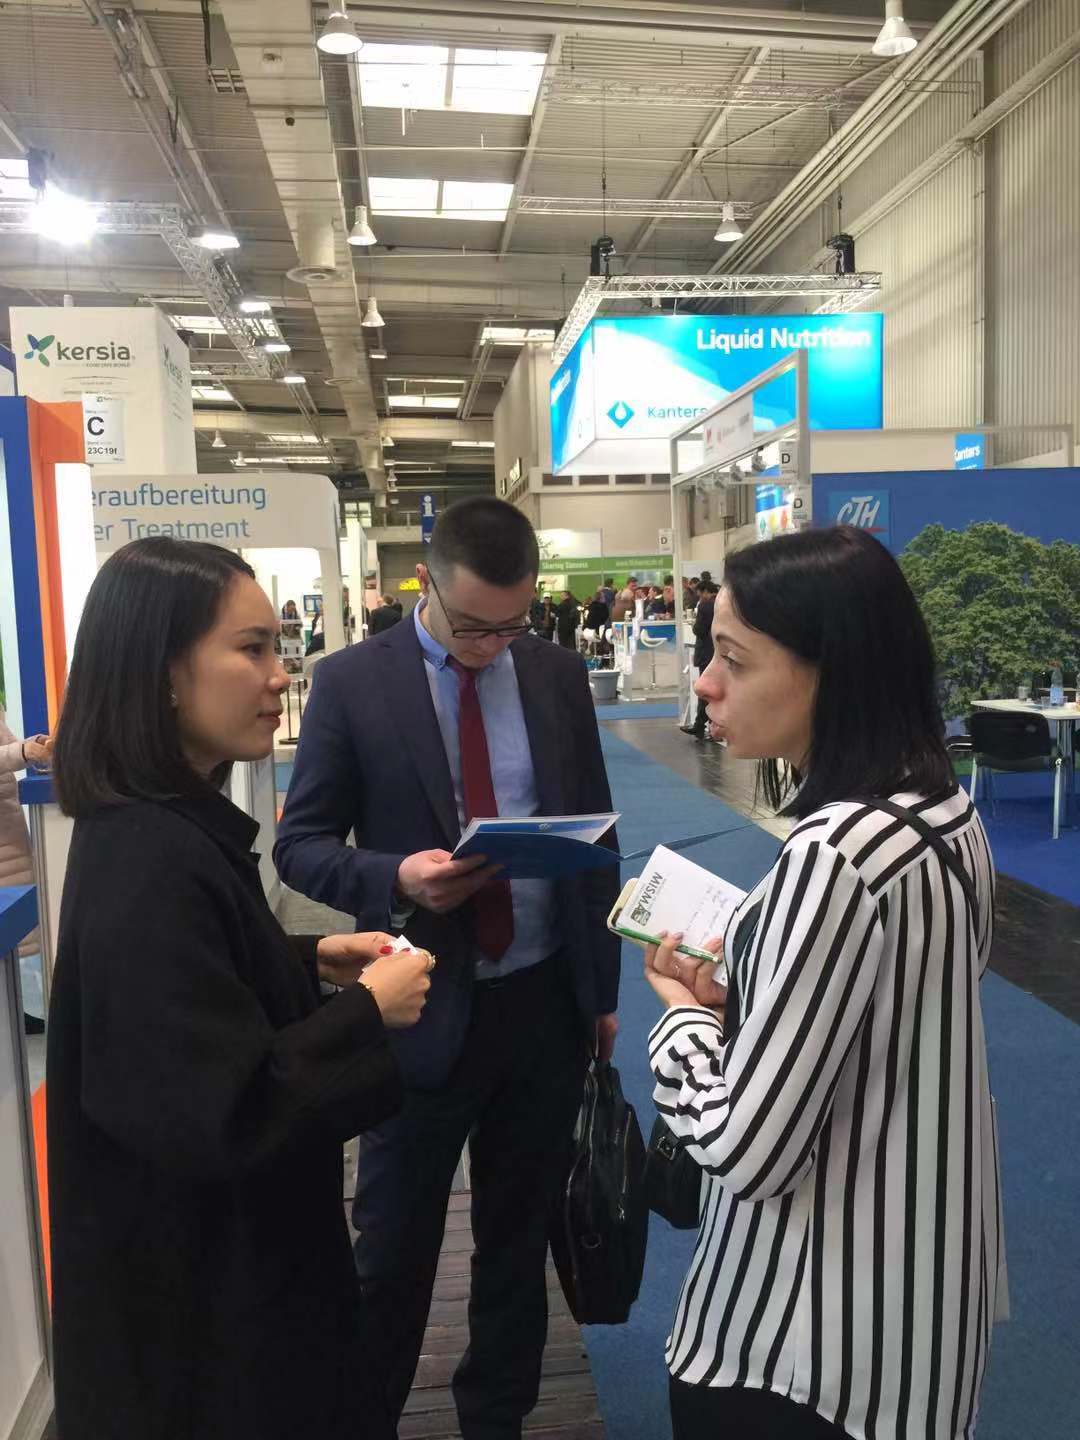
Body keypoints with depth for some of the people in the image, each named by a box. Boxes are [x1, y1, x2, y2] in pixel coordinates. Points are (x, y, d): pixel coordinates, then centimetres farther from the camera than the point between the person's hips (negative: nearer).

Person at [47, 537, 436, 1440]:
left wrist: (309, 960, 1)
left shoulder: (172, 823, 0)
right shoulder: (148, 864, -31)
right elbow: (220, 1117, -32)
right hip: (195, 1290, -9)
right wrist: (370, 1011, -22)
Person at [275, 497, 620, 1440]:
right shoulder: (353, 683, -9)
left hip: (547, 999, 3)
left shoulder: (560, 675, 1)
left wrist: (603, 987, 9)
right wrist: (398, 877, -26)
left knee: (520, 1231, 19)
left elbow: (596, 833, 8)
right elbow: (301, 844, -5)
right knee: (395, 1241, 15)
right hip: (424, 1005, -3)